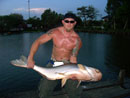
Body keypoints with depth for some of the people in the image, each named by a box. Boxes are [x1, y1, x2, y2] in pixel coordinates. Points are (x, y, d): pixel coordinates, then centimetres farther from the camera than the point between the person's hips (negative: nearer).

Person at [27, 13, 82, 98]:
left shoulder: (77, 39, -12)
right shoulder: (54, 32, -11)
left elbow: (73, 58, -11)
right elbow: (38, 42, -10)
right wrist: (30, 58, -18)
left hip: (68, 65, -1)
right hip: (53, 65, 1)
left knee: (74, 91, -7)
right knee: (44, 90, 0)